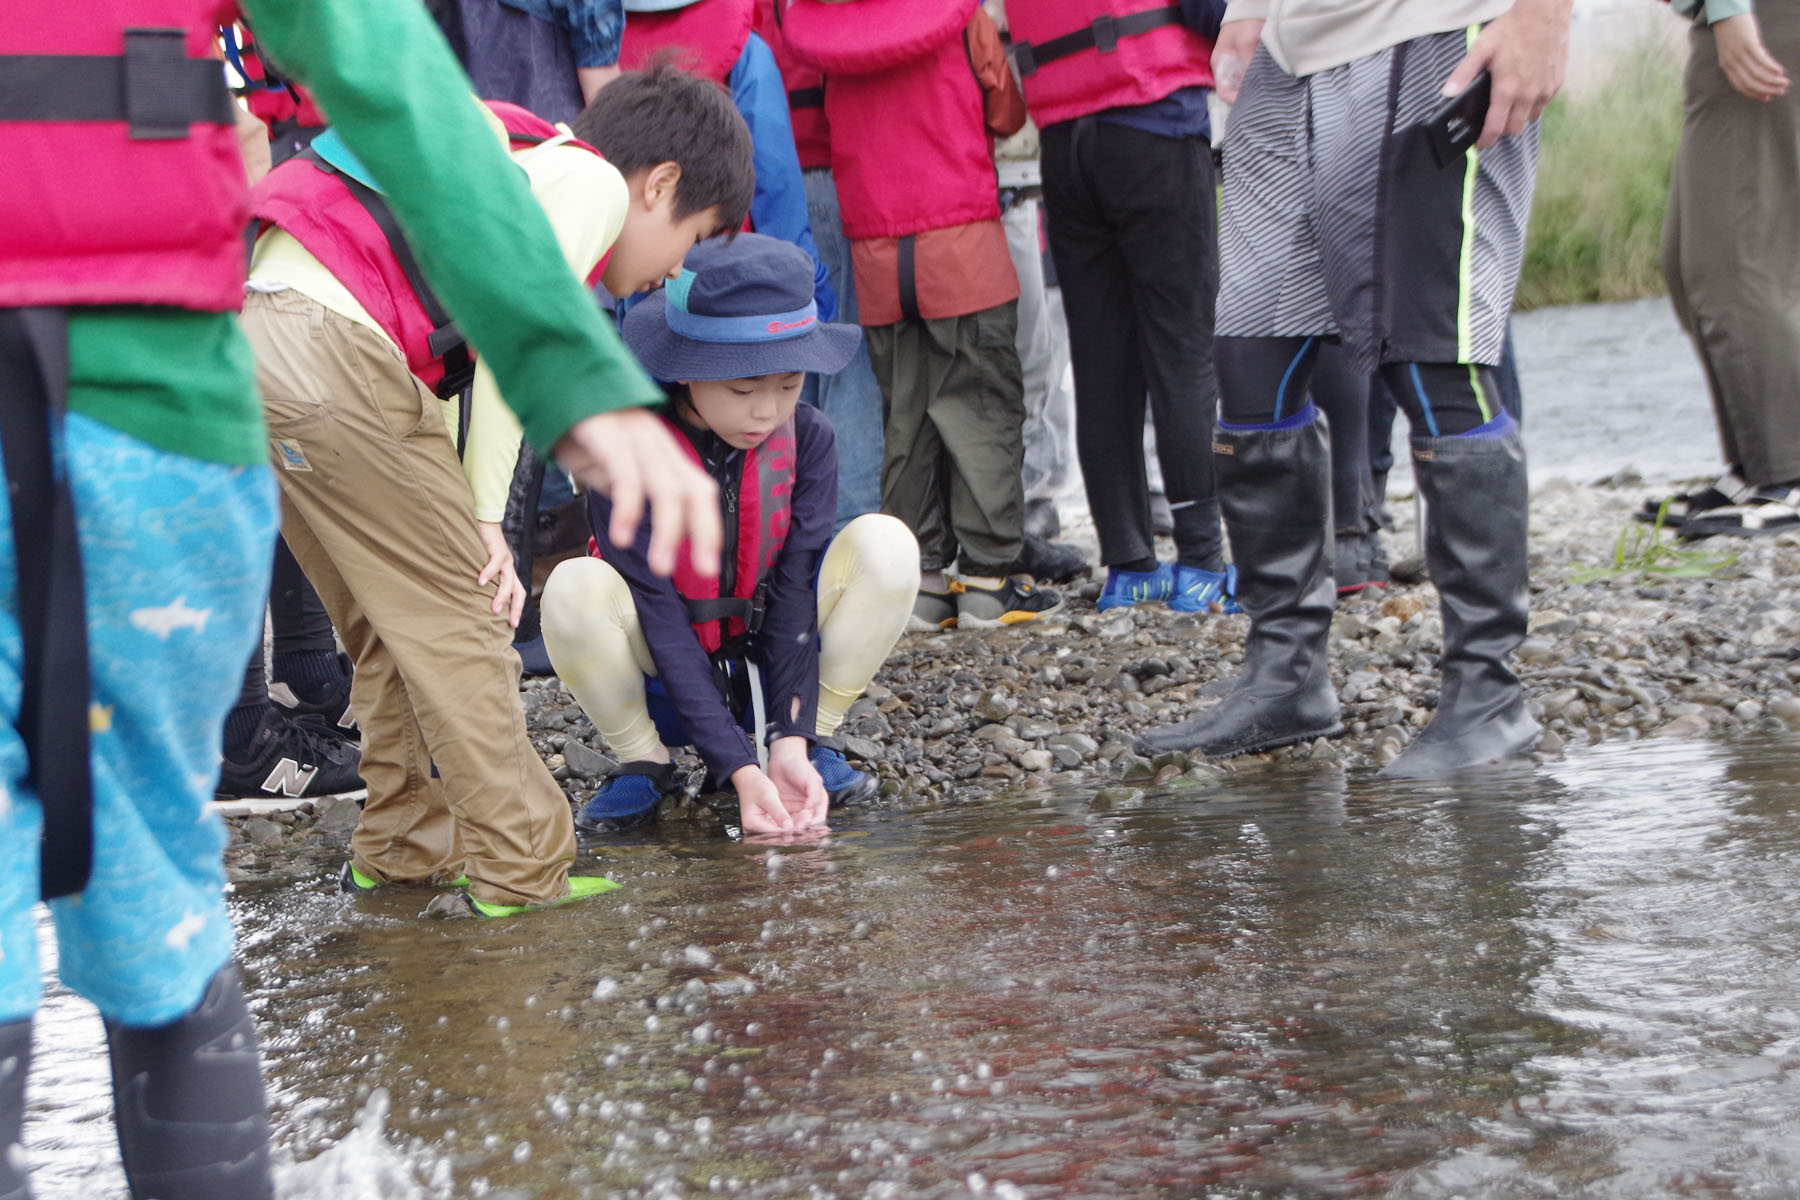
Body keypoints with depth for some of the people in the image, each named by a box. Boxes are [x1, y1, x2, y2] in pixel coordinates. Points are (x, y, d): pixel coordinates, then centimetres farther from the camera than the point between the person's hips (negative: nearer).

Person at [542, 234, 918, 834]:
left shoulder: (807, 438, -12)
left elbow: (794, 592, -15)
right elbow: (661, 619, -25)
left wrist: (791, 743, -26)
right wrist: (739, 770, -32)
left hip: (774, 667, 2)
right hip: (667, 687, -2)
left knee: (885, 543, -22)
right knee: (575, 588, -34)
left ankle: (818, 742, -5)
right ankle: (643, 762, -8)